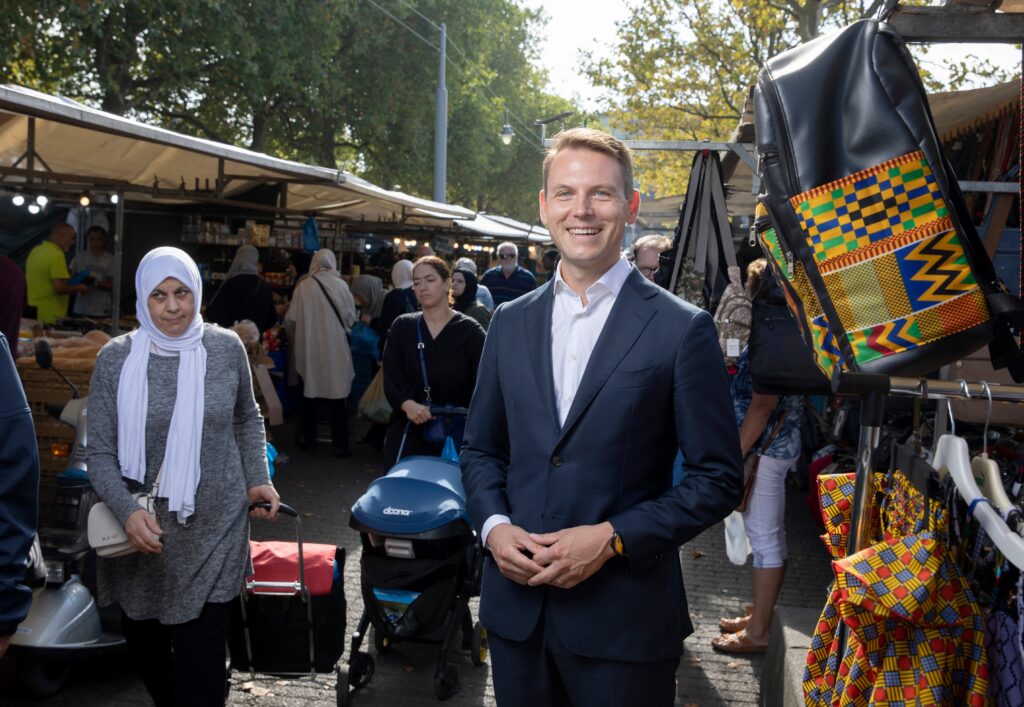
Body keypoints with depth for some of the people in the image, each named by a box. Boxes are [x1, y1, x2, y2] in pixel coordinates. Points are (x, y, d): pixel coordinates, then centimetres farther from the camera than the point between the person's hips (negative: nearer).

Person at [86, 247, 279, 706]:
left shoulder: (227, 348, 0)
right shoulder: (116, 358, -3)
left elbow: (247, 418, 17)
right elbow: (100, 454, -4)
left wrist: (257, 478, 5)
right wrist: (127, 510, -19)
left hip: (212, 534, -1)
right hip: (142, 533, 1)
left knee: (200, 669, -2)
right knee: (143, 648, 15)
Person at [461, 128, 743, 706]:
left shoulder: (682, 330, -7)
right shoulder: (510, 323, 7)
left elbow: (719, 478, -6)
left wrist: (613, 538, -15)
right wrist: (494, 525, -5)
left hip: (624, 621, -4)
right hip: (516, 608, 4)